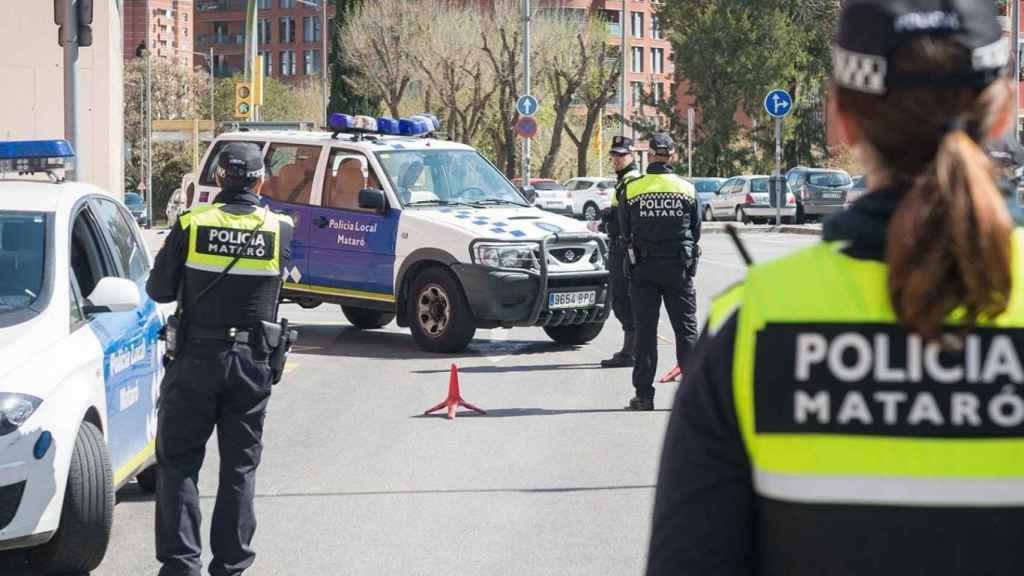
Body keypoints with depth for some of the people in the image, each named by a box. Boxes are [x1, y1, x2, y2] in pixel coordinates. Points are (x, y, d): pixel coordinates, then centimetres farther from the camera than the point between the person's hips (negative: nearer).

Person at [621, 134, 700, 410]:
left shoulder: (632, 189, -4)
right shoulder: (688, 189, -1)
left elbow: (626, 232, 4)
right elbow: (696, 230, 7)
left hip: (643, 270, 0)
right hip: (679, 269, 1)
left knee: (645, 331, 3)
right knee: (686, 328, 7)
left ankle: (644, 395, 2)